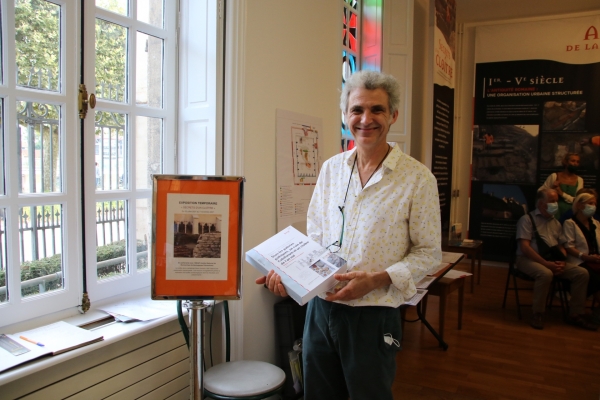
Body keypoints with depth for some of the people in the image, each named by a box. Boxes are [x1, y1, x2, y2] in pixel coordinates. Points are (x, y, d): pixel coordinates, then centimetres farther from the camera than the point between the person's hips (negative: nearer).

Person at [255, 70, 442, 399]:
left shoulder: (417, 178, -9)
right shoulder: (331, 169, 4)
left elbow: (428, 252, -6)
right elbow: (314, 237, 9)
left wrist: (375, 280, -19)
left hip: (373, 315, -4)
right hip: (320, 308, 4)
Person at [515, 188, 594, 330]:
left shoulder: (556, 223, 19)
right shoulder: (527, 219, -4)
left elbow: (561, 246, 19)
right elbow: (525, 247, -14)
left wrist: (562, 262, -4)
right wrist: (546, 263, -21)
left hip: (553, 261, 7)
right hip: (528, 259, -7)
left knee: (582, 273, -11)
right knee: (546, 273, -37)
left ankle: (576, 314, 0)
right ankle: (537, 314, -20)